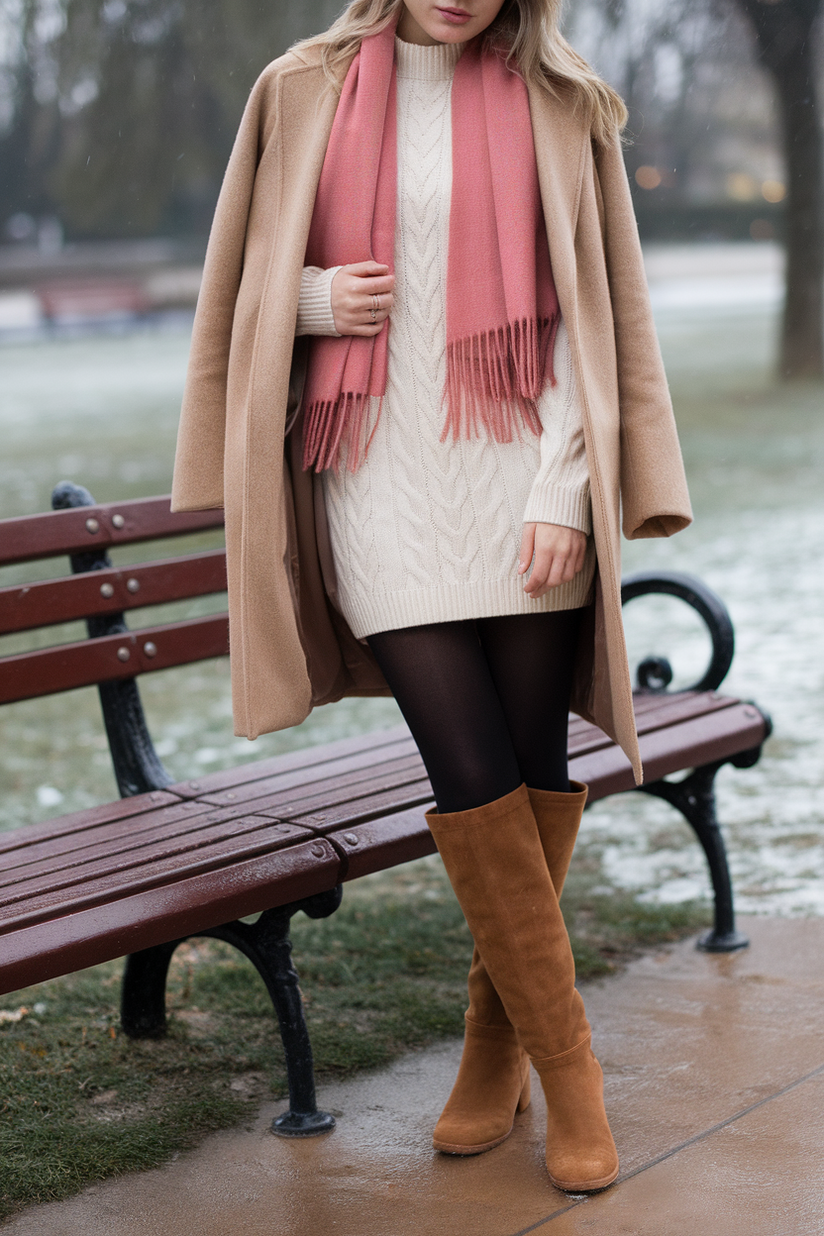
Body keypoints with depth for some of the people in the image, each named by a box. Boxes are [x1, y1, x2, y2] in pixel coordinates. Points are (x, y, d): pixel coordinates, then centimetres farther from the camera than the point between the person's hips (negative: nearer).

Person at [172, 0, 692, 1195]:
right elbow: (247, 281, 16)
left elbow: (598, 311, 1)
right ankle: (567, 1067, 7)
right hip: (377, 477, 0)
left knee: (536, 765, 3)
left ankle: (496, 1046, 23)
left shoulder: (559, 104, 4)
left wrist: (565, 491, -9)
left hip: (517, 472, 0)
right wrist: (314, 299, -7)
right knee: (471, 774, -7)